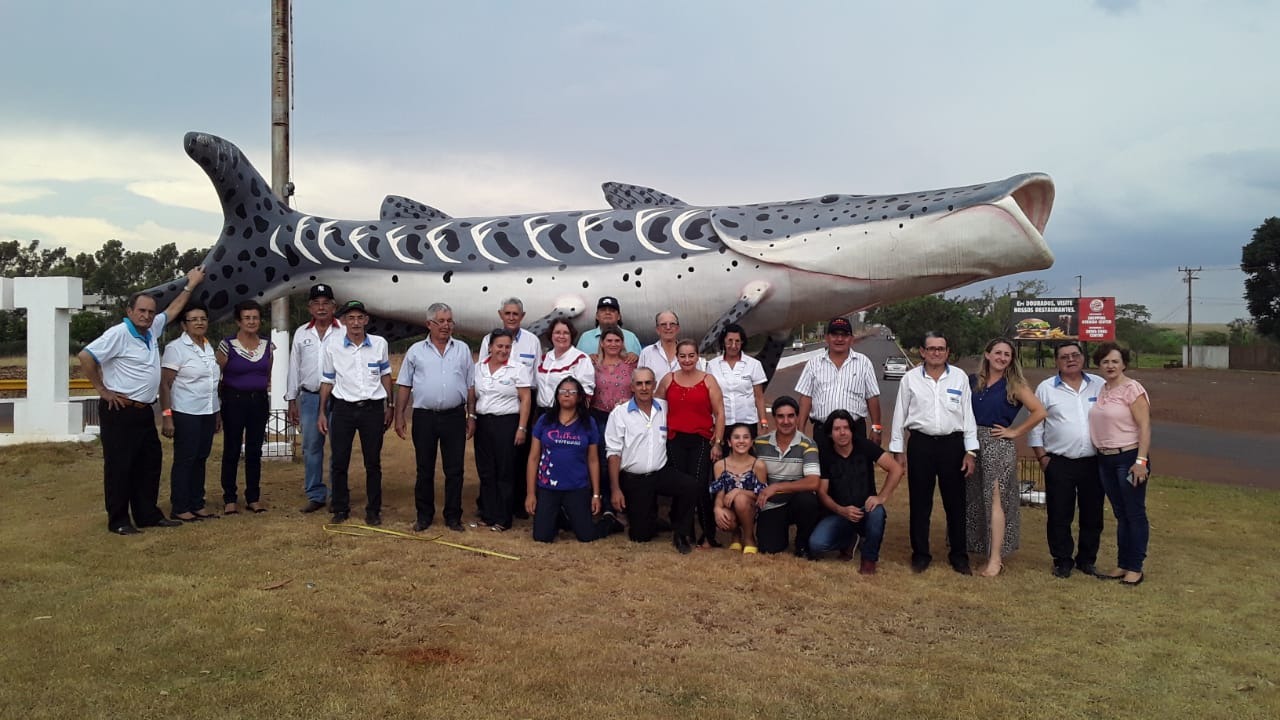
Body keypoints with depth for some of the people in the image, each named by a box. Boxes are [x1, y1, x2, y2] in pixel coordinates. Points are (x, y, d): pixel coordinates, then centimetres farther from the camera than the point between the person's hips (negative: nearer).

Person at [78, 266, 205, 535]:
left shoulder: (152, 330, 9)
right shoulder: (119, 333, -14)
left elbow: (172, 310, 25)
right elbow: (85, 356, -19)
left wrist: (190, 285, 28)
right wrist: (102, 390, -14)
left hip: (144, 411, 9)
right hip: (120, 412, -8)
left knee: (150, 463, 13)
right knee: (118, 466, 1)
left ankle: (148, 514, 22)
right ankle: (118, 521, 9)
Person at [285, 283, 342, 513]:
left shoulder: (344, 333, -1)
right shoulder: (301, 334, 9)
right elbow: (294, 368, 12)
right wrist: (292, 401, 10)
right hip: (309, 397, 3)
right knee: (311, 448, 6)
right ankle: (315, 495, 15)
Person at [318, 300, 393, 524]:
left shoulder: (379, 344, 1)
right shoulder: (332, 347, 0)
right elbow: (327, 381, 8)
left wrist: (389, 405, 10)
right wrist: (322, 412, 8)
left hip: (373, 408, 0)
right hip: (343, 409, 0)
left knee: (373, 462, 5)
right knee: (339, 461, 4)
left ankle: (373, 510, 15)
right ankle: (340, 508, 18)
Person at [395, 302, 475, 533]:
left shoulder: (462, 349, 8)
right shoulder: (416, 351, 6)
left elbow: (470, 386, 9)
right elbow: (404, 386, 7)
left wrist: (471, 415, 4)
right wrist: (400, 415, 0)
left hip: (454, 416, 0)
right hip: (424, 417, 0)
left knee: (454, 470, 4)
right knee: (424, 470, 7)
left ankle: (453, 517, 14)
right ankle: (424, 516, 18)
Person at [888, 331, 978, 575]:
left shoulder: (960, 378, 3)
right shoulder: (910, 379, 1)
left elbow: (968, 415, 4)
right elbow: (899, 416, 4)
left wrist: (970, 451, -1)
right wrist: (897, 451, 2)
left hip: (952, 445, 1)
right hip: (921, 445, 0)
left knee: (955, 502, 8)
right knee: (920, 503, 7)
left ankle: (959, 555, 22)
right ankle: (920, 554, 19)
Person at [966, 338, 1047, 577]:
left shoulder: (1014, 385, -2)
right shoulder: (973, 381, 8)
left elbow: (1039, 412, -8)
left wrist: (1015, 432, -7)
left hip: (999, 446, -4)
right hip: (973, 443, 4)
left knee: (995, 499, -7)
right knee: (974, 500, 8)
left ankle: (995, 560, -4)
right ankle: (980, 548, 21)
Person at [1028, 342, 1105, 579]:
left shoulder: (1099, 385, 6)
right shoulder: (1046, 388, 1)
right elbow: (1035, 425, 3)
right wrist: (1042, 456, -2)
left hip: (1093, 462, 2)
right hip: (1059, 464, -2)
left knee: (1092, 515, 10)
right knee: (1059, 516, 3)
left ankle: (1087, 560, 24)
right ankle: (1062, 561, 16)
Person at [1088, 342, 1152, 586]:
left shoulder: (1132, 388, -11)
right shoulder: (1101, 390, 10)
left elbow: (1145, 426, -15)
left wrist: (1141, 461, -21)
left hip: (1129, 458, -7)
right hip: (1105, 459, 7)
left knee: (1135, 514, 2)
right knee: (1120, 514, 15)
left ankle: (1135, 568, 10)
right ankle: (1122, 565, 23)